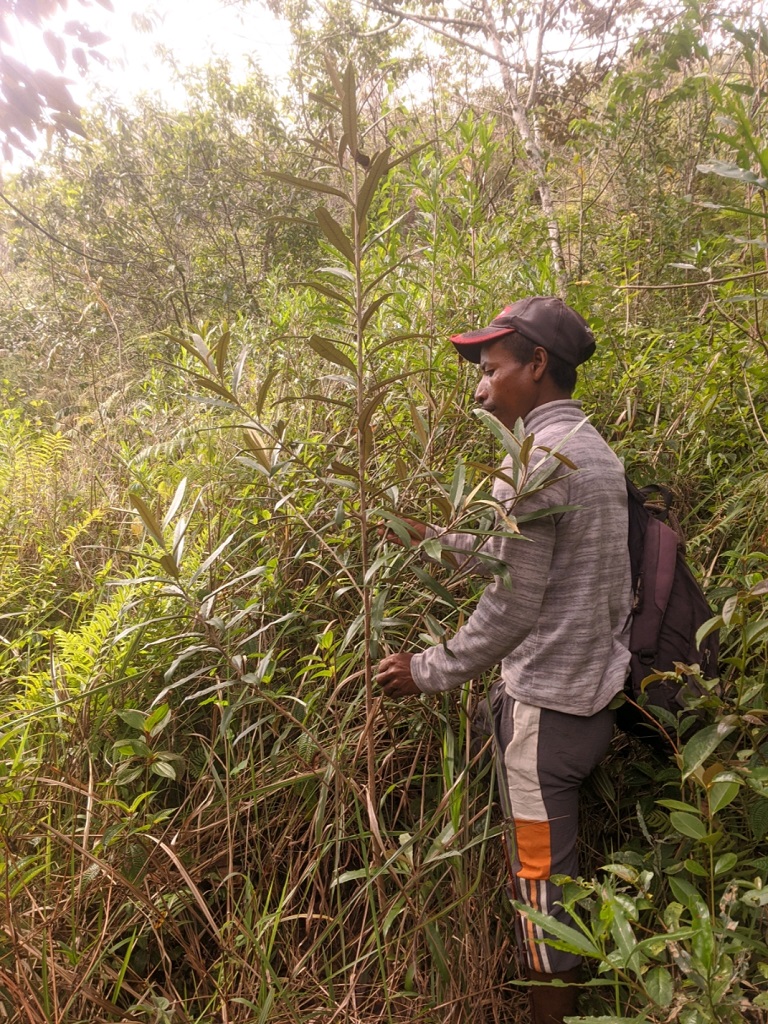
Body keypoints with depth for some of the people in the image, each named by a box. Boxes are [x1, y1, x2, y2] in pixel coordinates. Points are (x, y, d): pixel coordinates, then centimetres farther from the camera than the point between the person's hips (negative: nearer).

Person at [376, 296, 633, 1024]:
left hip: (546, 702, -9)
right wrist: (433, 538, 17)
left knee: (540, 876, 8)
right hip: (593, 690, 9)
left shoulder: (533, 460, -19)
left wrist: (429, 672, -9)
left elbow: (511, 605, -20)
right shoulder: (594, 450, 9)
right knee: (563, 862, 23)